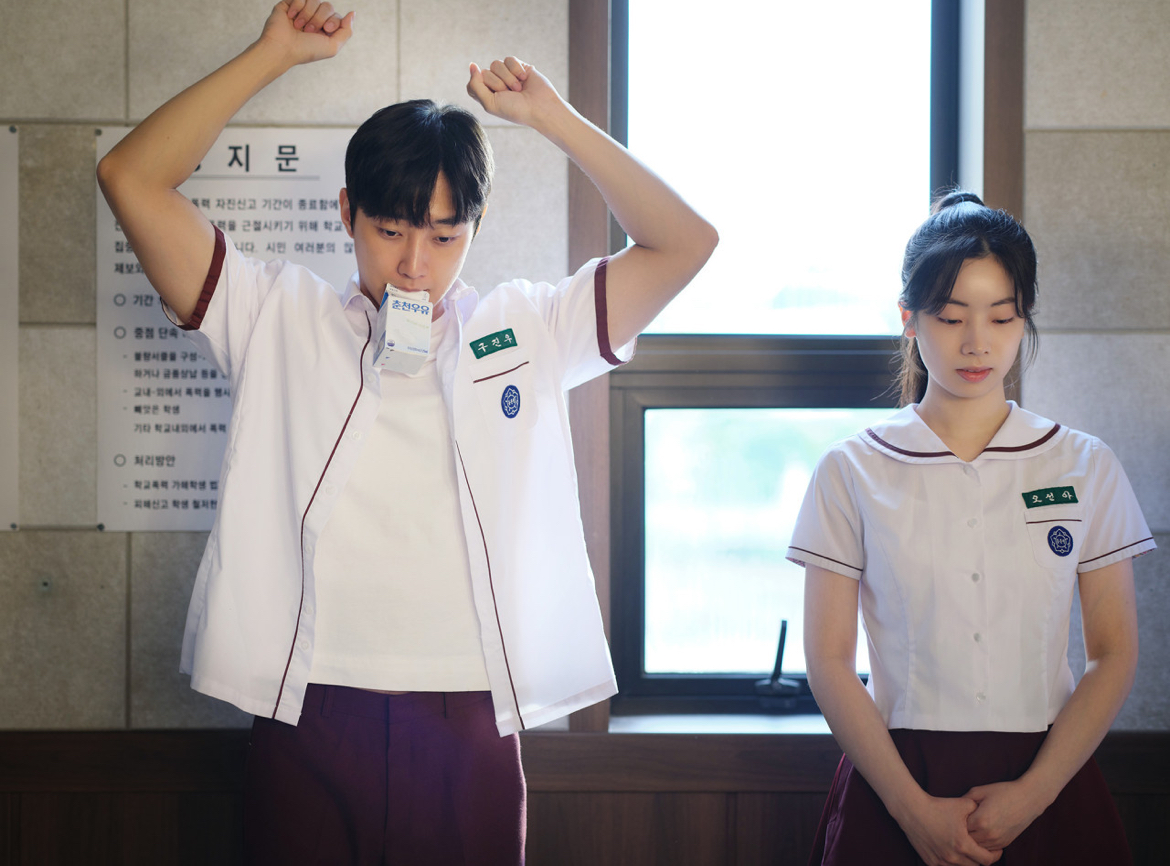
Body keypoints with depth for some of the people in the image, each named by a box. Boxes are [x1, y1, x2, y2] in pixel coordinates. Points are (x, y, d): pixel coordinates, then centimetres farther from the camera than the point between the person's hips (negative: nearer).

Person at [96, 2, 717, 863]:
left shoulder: (527, 332, 11)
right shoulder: (280, 321, 8)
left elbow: (685, 242, 7)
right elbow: (131, 180, 3)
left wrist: (552, 115, 2)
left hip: (471, 733, 1)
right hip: (310, 726, 0)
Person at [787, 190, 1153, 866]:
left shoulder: (1086, 468, 4)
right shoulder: (853, 473, 1)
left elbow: (1115, 654, 2)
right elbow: (829, 662, -2)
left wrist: (1033, 792, -11)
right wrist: (915, 808, -12)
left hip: (1046, 788, 1)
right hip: (897, 781, -1)